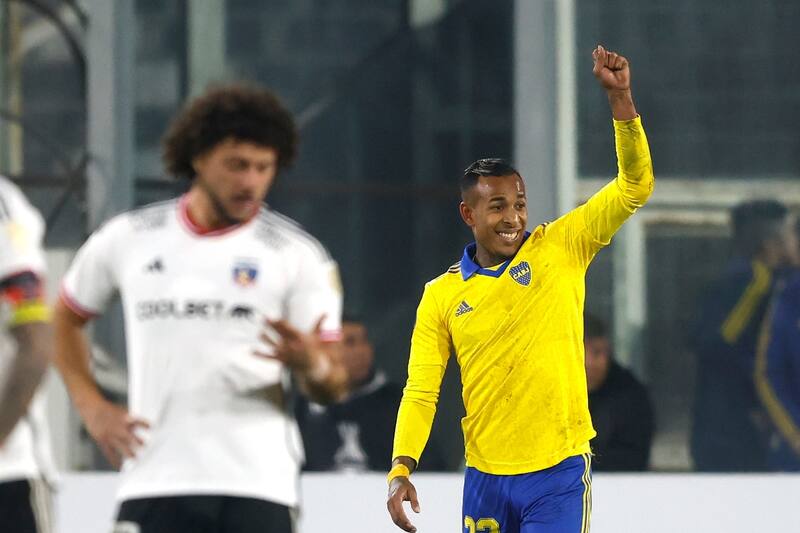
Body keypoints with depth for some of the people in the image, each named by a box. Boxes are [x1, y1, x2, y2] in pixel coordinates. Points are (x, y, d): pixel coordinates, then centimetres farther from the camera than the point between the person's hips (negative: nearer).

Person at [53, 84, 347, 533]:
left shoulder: (298, 255, 2)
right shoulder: (128, 239, 8)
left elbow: (332, 387, 1)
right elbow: (66, 319, 24)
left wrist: (309, 364, -23)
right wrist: (92, 407, 10)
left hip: (257, 485, -1)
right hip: (155, 483, 1)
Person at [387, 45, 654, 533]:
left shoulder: (560, 250, 1)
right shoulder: (442, 295, 5)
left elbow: (635, 187, -5)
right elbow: (421, 391, 4)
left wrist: (620, 96, -15)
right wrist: (401, 469, -9)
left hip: (559, 474, -2)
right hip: (486, 478, 2)